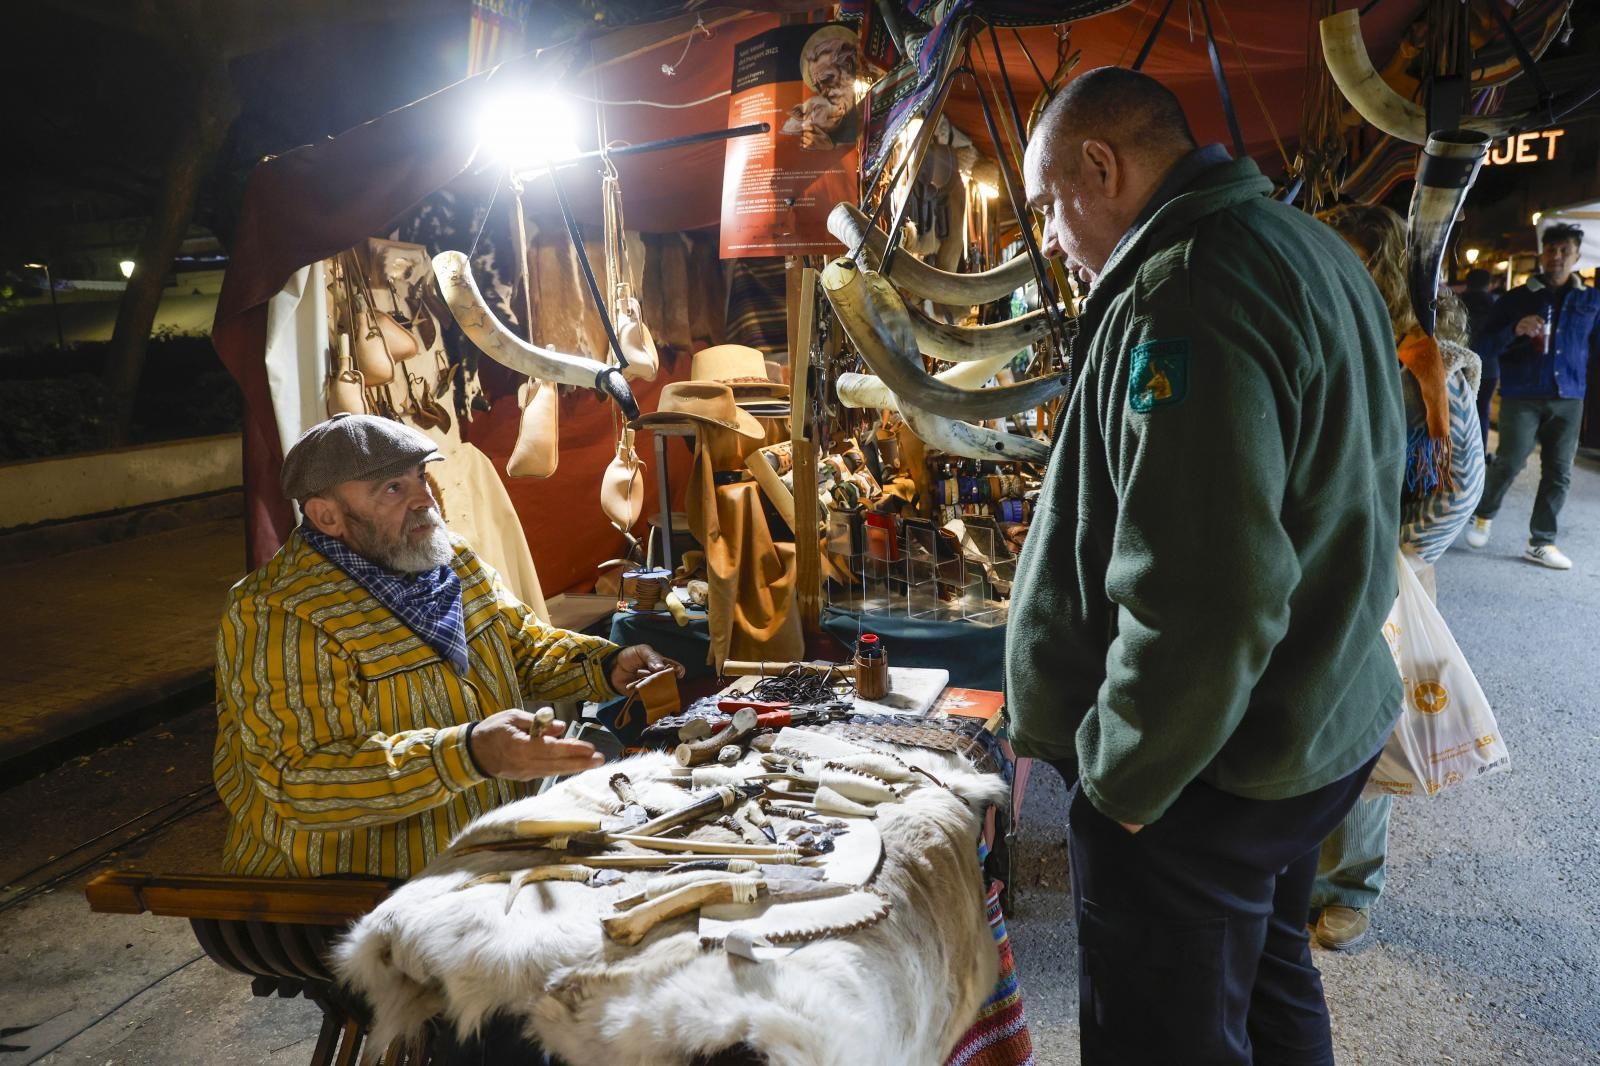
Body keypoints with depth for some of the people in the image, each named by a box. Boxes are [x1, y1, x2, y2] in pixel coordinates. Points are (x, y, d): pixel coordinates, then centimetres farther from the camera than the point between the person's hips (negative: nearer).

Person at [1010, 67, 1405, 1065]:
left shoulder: (1186, 293, -25)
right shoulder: (1316, 250, 9)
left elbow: (1198, 600, -32)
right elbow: (1369, 479, 18)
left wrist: (1122, 777, -17)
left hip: (1210, 768, -10)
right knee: (1269, 978, 27)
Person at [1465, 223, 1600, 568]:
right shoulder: (1516, 298, 3)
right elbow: (1484, 344, -1)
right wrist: (1515, 330, -18)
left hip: (1568, 398, 3)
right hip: (1521, 396, -3)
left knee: (1558, 472, 5)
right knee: (1509, 463, -6)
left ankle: (1540, 542, 16)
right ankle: (1483, 515, 21)